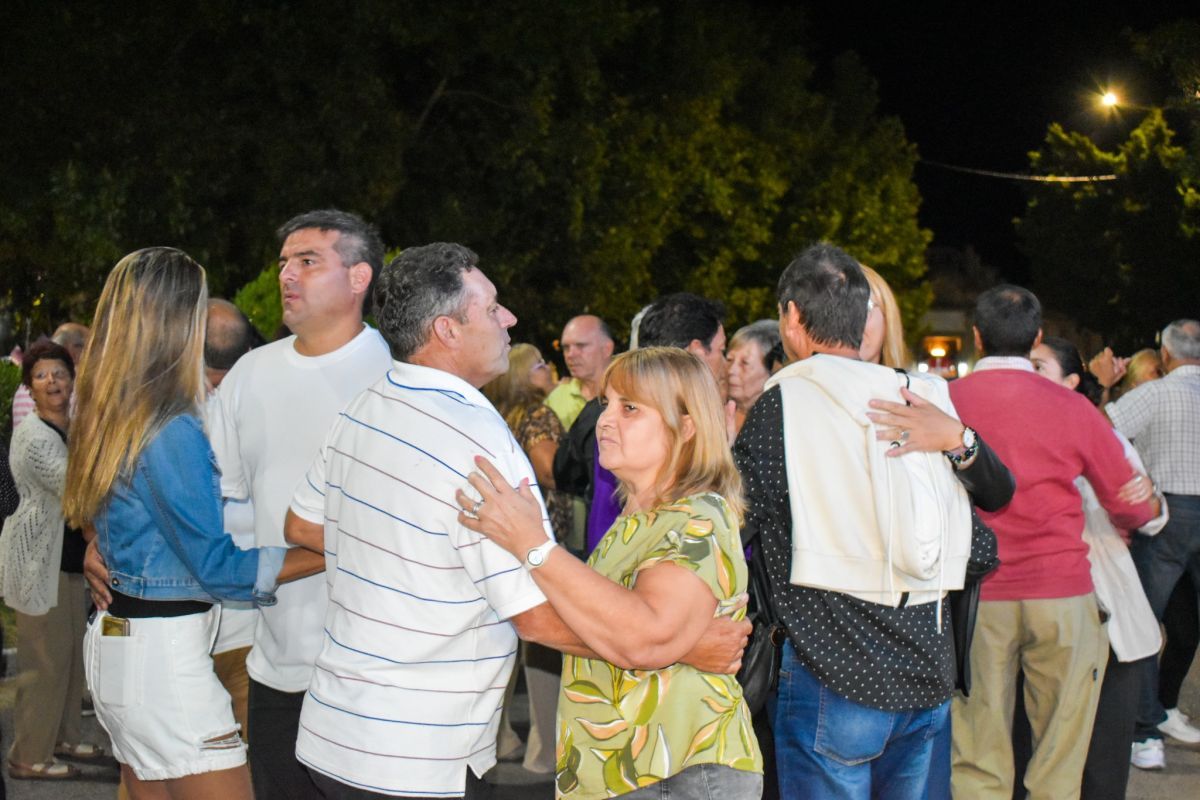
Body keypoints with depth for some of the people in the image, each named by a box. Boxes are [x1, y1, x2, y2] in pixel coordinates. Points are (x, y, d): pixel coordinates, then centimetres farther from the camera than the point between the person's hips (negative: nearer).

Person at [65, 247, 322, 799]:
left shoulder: (110, 417, 8)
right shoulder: (172, 430, -19)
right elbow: (216, 567, -17)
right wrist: (331, 556, -15)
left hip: (117, 635, 10)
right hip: (163, 651, -10)